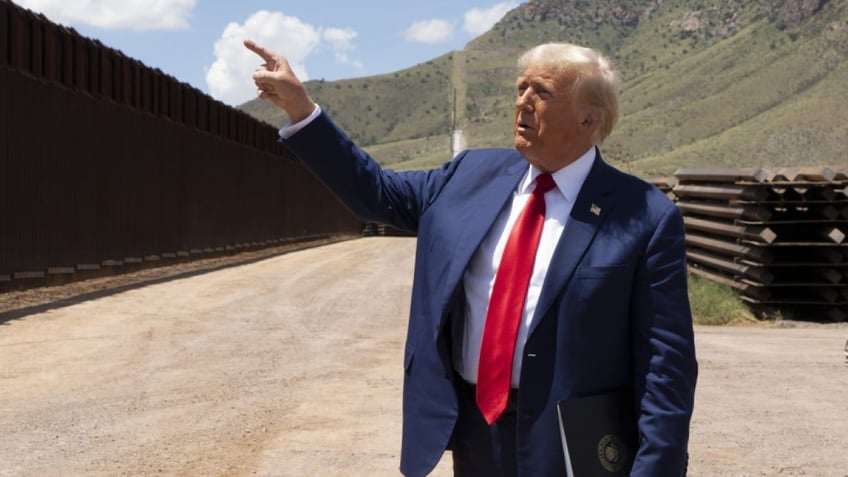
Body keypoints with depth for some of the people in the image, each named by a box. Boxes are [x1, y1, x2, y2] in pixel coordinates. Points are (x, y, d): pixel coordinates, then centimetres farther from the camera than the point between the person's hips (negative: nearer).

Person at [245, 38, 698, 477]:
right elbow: (378, 192, 12)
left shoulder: (645, 218, -11)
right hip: (471, 431, 5)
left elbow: (665, 364, -12)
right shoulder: (474, 175, 4)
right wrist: (300, 107, 5)